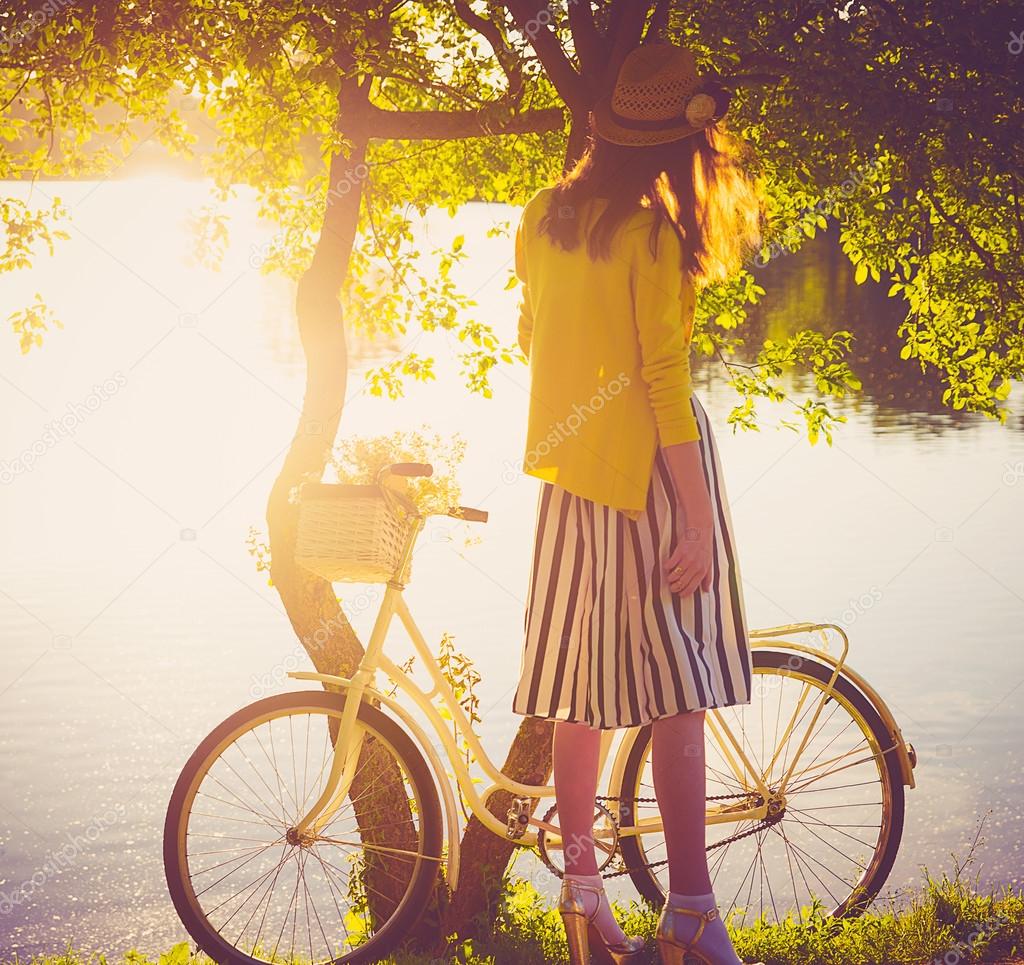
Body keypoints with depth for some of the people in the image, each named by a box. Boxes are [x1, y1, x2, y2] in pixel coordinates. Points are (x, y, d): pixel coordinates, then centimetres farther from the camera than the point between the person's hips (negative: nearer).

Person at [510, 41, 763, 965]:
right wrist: (697, 518, -17)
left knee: (583, 685, 10)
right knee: (678, 690, -5)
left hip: (568, 466, 7)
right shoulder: (655, 232, -13)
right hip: (649, 466, -7)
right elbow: (665, 378, -17)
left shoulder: (545, 217, 8)